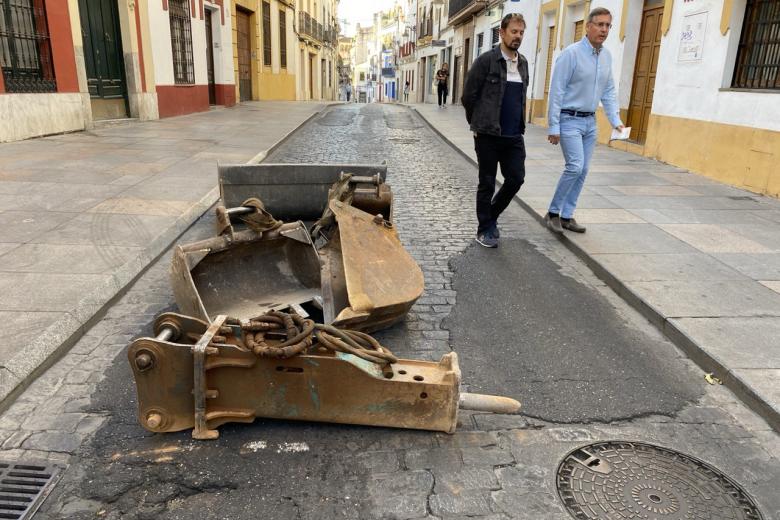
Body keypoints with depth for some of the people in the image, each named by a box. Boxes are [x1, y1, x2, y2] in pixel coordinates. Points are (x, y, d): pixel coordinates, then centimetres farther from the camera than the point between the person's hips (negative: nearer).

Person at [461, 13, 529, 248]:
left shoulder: (523, 63, 9)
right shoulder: (486, 60, -8)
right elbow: (468, 95, -4)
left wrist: (519, 124, 15)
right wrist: (478, 123, 4)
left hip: (514, 136, 5)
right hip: (488, 135, -5)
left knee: (516, 179, 4)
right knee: (487, 183, 4)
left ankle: (492, 215, 27)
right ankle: (485, 229, 18)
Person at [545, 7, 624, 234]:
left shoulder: (607, 56, 8)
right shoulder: (571, 53, -13)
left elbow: (608, 92, 14)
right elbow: (557, 91, -14)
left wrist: (615, 120, 4)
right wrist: (553, 126, -16)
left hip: (590, 121, 7)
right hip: (570, 120, -7)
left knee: (583, 171, 7)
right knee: (575, 166, -16)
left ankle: (566, 216, 16)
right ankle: (553, 212, 0)